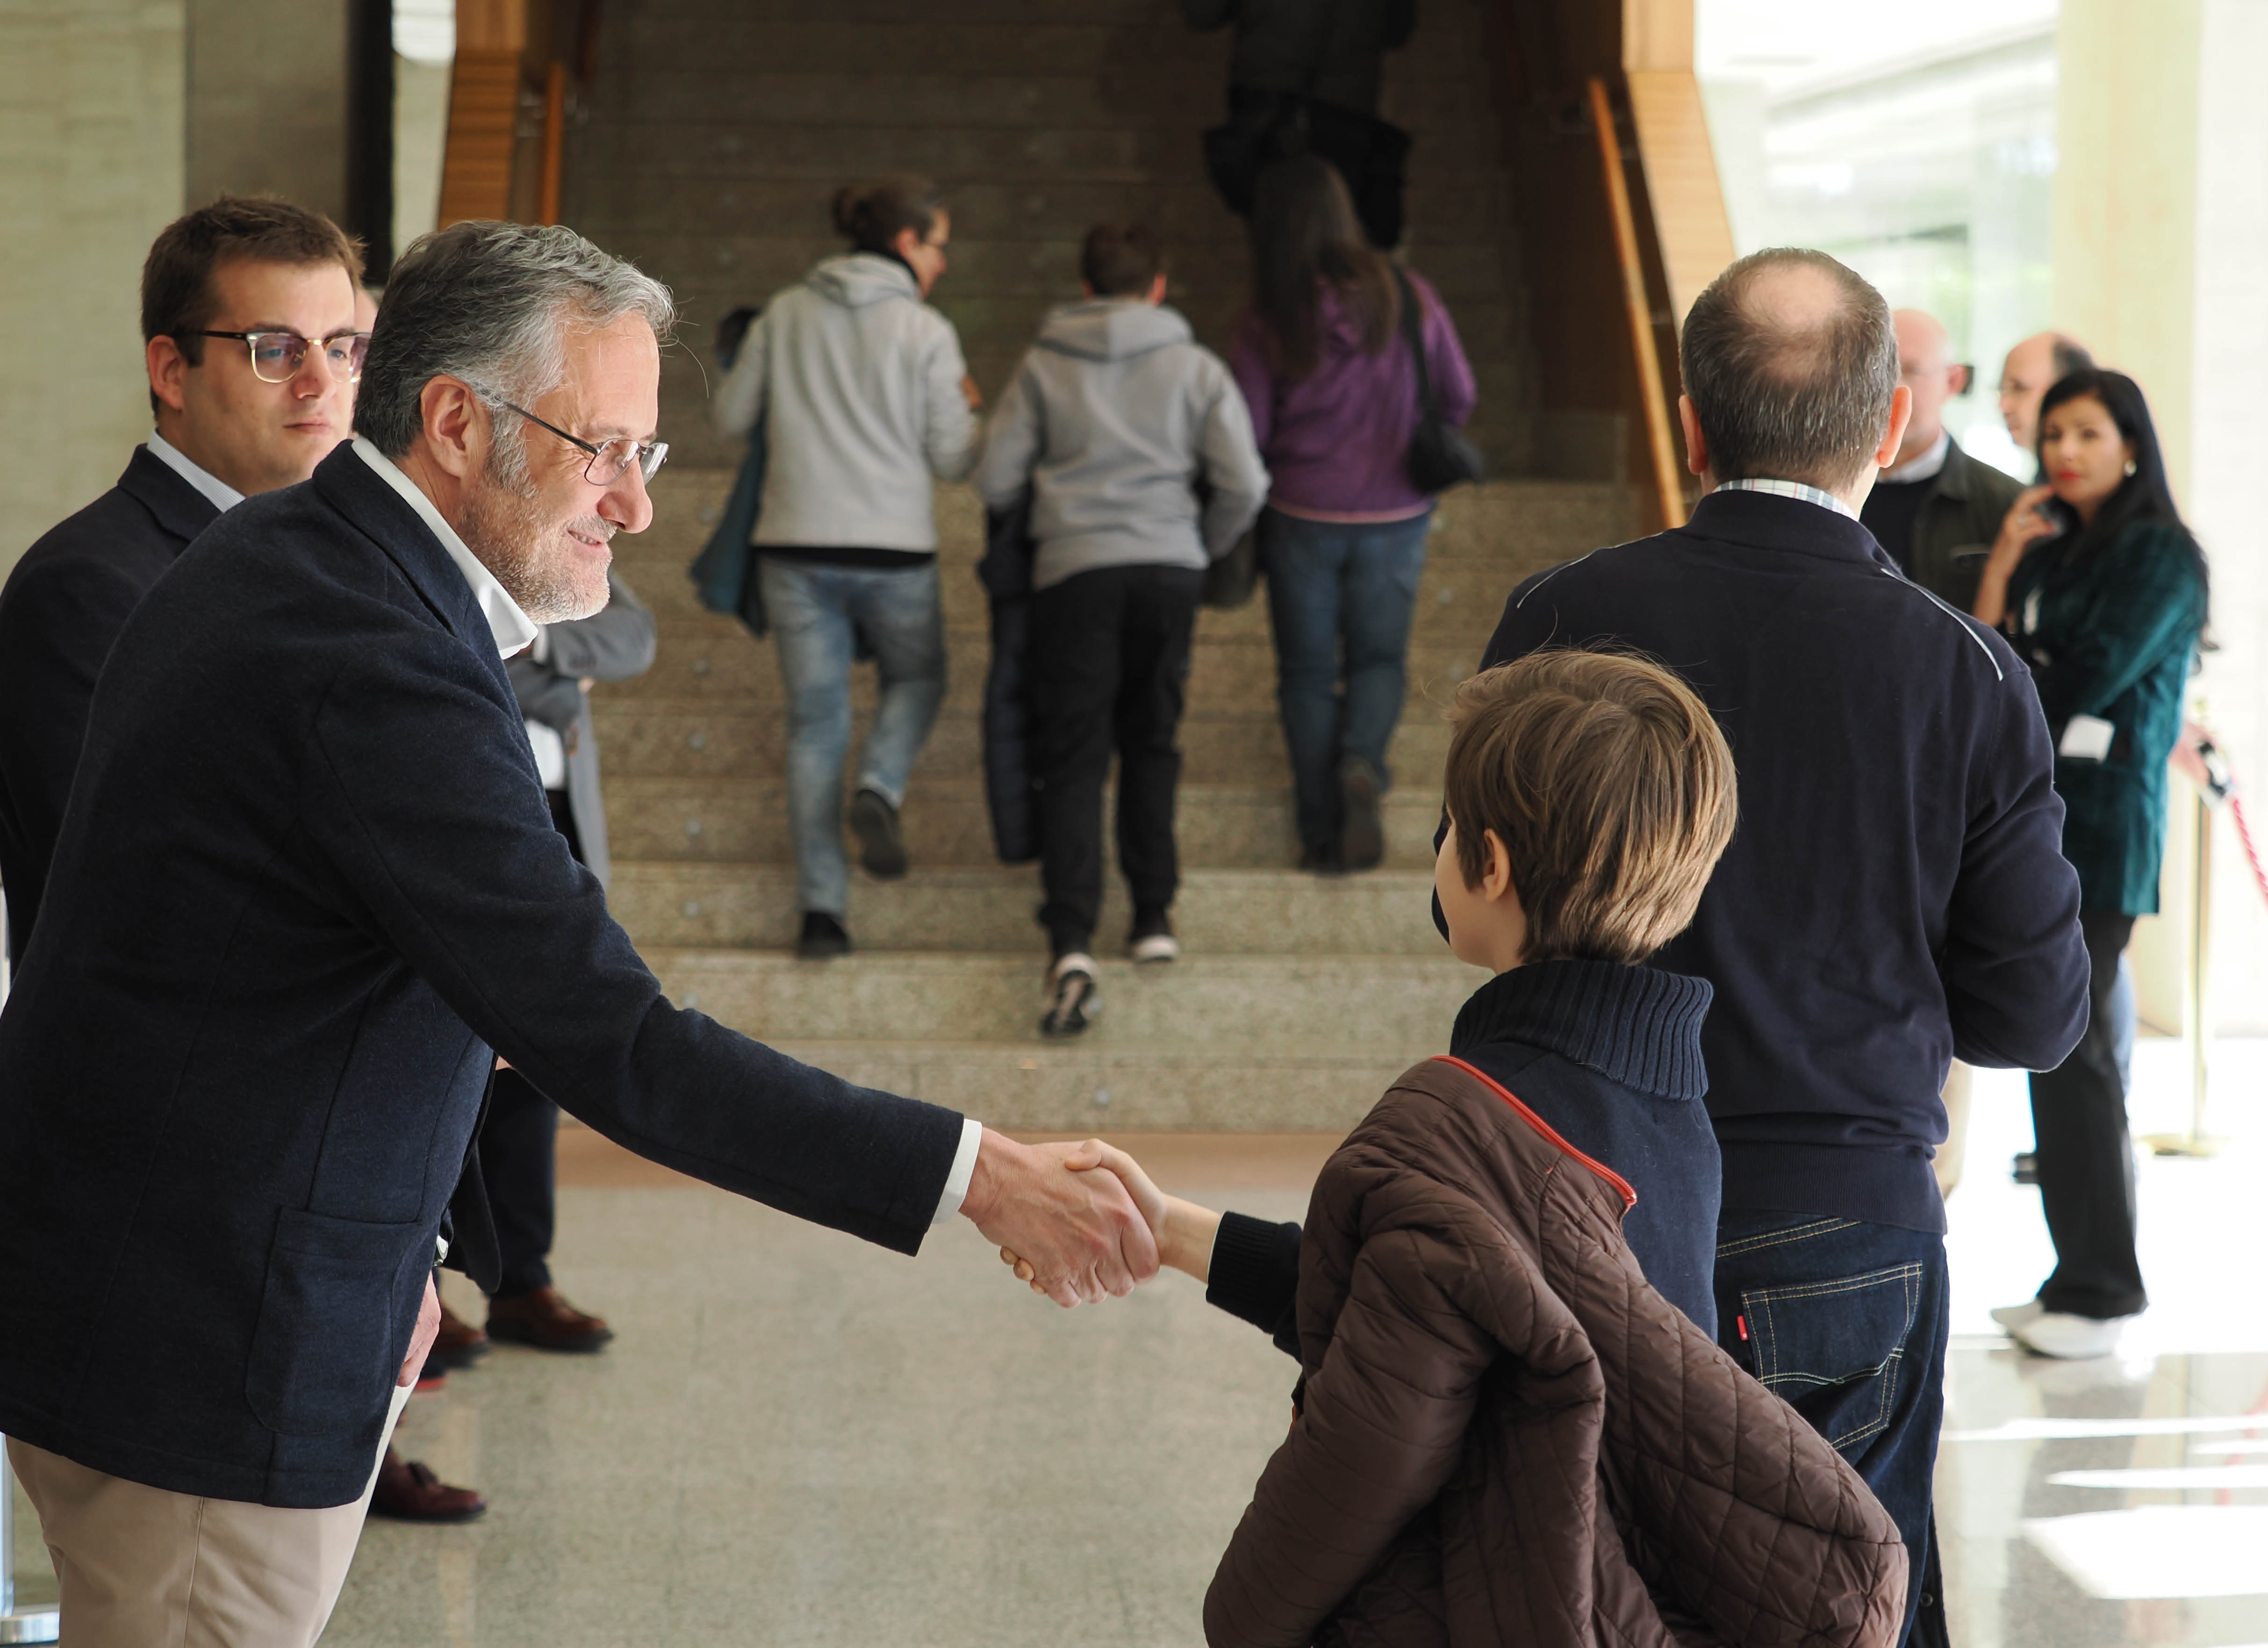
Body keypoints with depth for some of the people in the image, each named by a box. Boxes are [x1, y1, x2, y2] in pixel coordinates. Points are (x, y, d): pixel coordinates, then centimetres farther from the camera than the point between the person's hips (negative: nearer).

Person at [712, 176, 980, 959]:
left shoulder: (785, 315, 5)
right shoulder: (926, 333, -5)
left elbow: (731, 417, 10)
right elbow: (953, 459, -3)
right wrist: (967, 408, 17)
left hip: (796, 546, 2)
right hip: (893, 549, -2)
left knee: (814, 722, 8)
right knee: (917, 679, 24)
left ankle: (822, 907, 0)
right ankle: (879, 790, -6)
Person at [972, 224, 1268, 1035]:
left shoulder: (1044, 366, 6)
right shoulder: (1195, 367, 7)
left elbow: (995, 480, 5)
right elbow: (1244, 484, 1)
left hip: (1075, 572, -1)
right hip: (1169, 571, 1)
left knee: (1073, 759, -2)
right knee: (1151, 743, 19)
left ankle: (1070, 944, -17)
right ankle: (1154, 917, 20)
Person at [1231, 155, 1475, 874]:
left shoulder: (1266, 326, -13)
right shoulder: (1406, 295, -8)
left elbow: (1246, 437, -9)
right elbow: (1460, 397, 2)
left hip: (1301, 517, -1)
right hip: (1394, 513, 1)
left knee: (1308, 673, 12)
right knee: (1379, 657, 18)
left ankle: (1322, 834, 9)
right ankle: (1362, 761, -11)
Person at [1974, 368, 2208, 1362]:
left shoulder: (2160, 557, -6)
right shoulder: (2050, 548, 16)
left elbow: (2086, 685, -14)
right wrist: (2003, 567, -1)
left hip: (2098, 824, -7)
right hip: (2031, 814, 7)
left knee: (2069, 1048, -7)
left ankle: (2103, 1289, 0)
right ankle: (2083, 1278, 14)